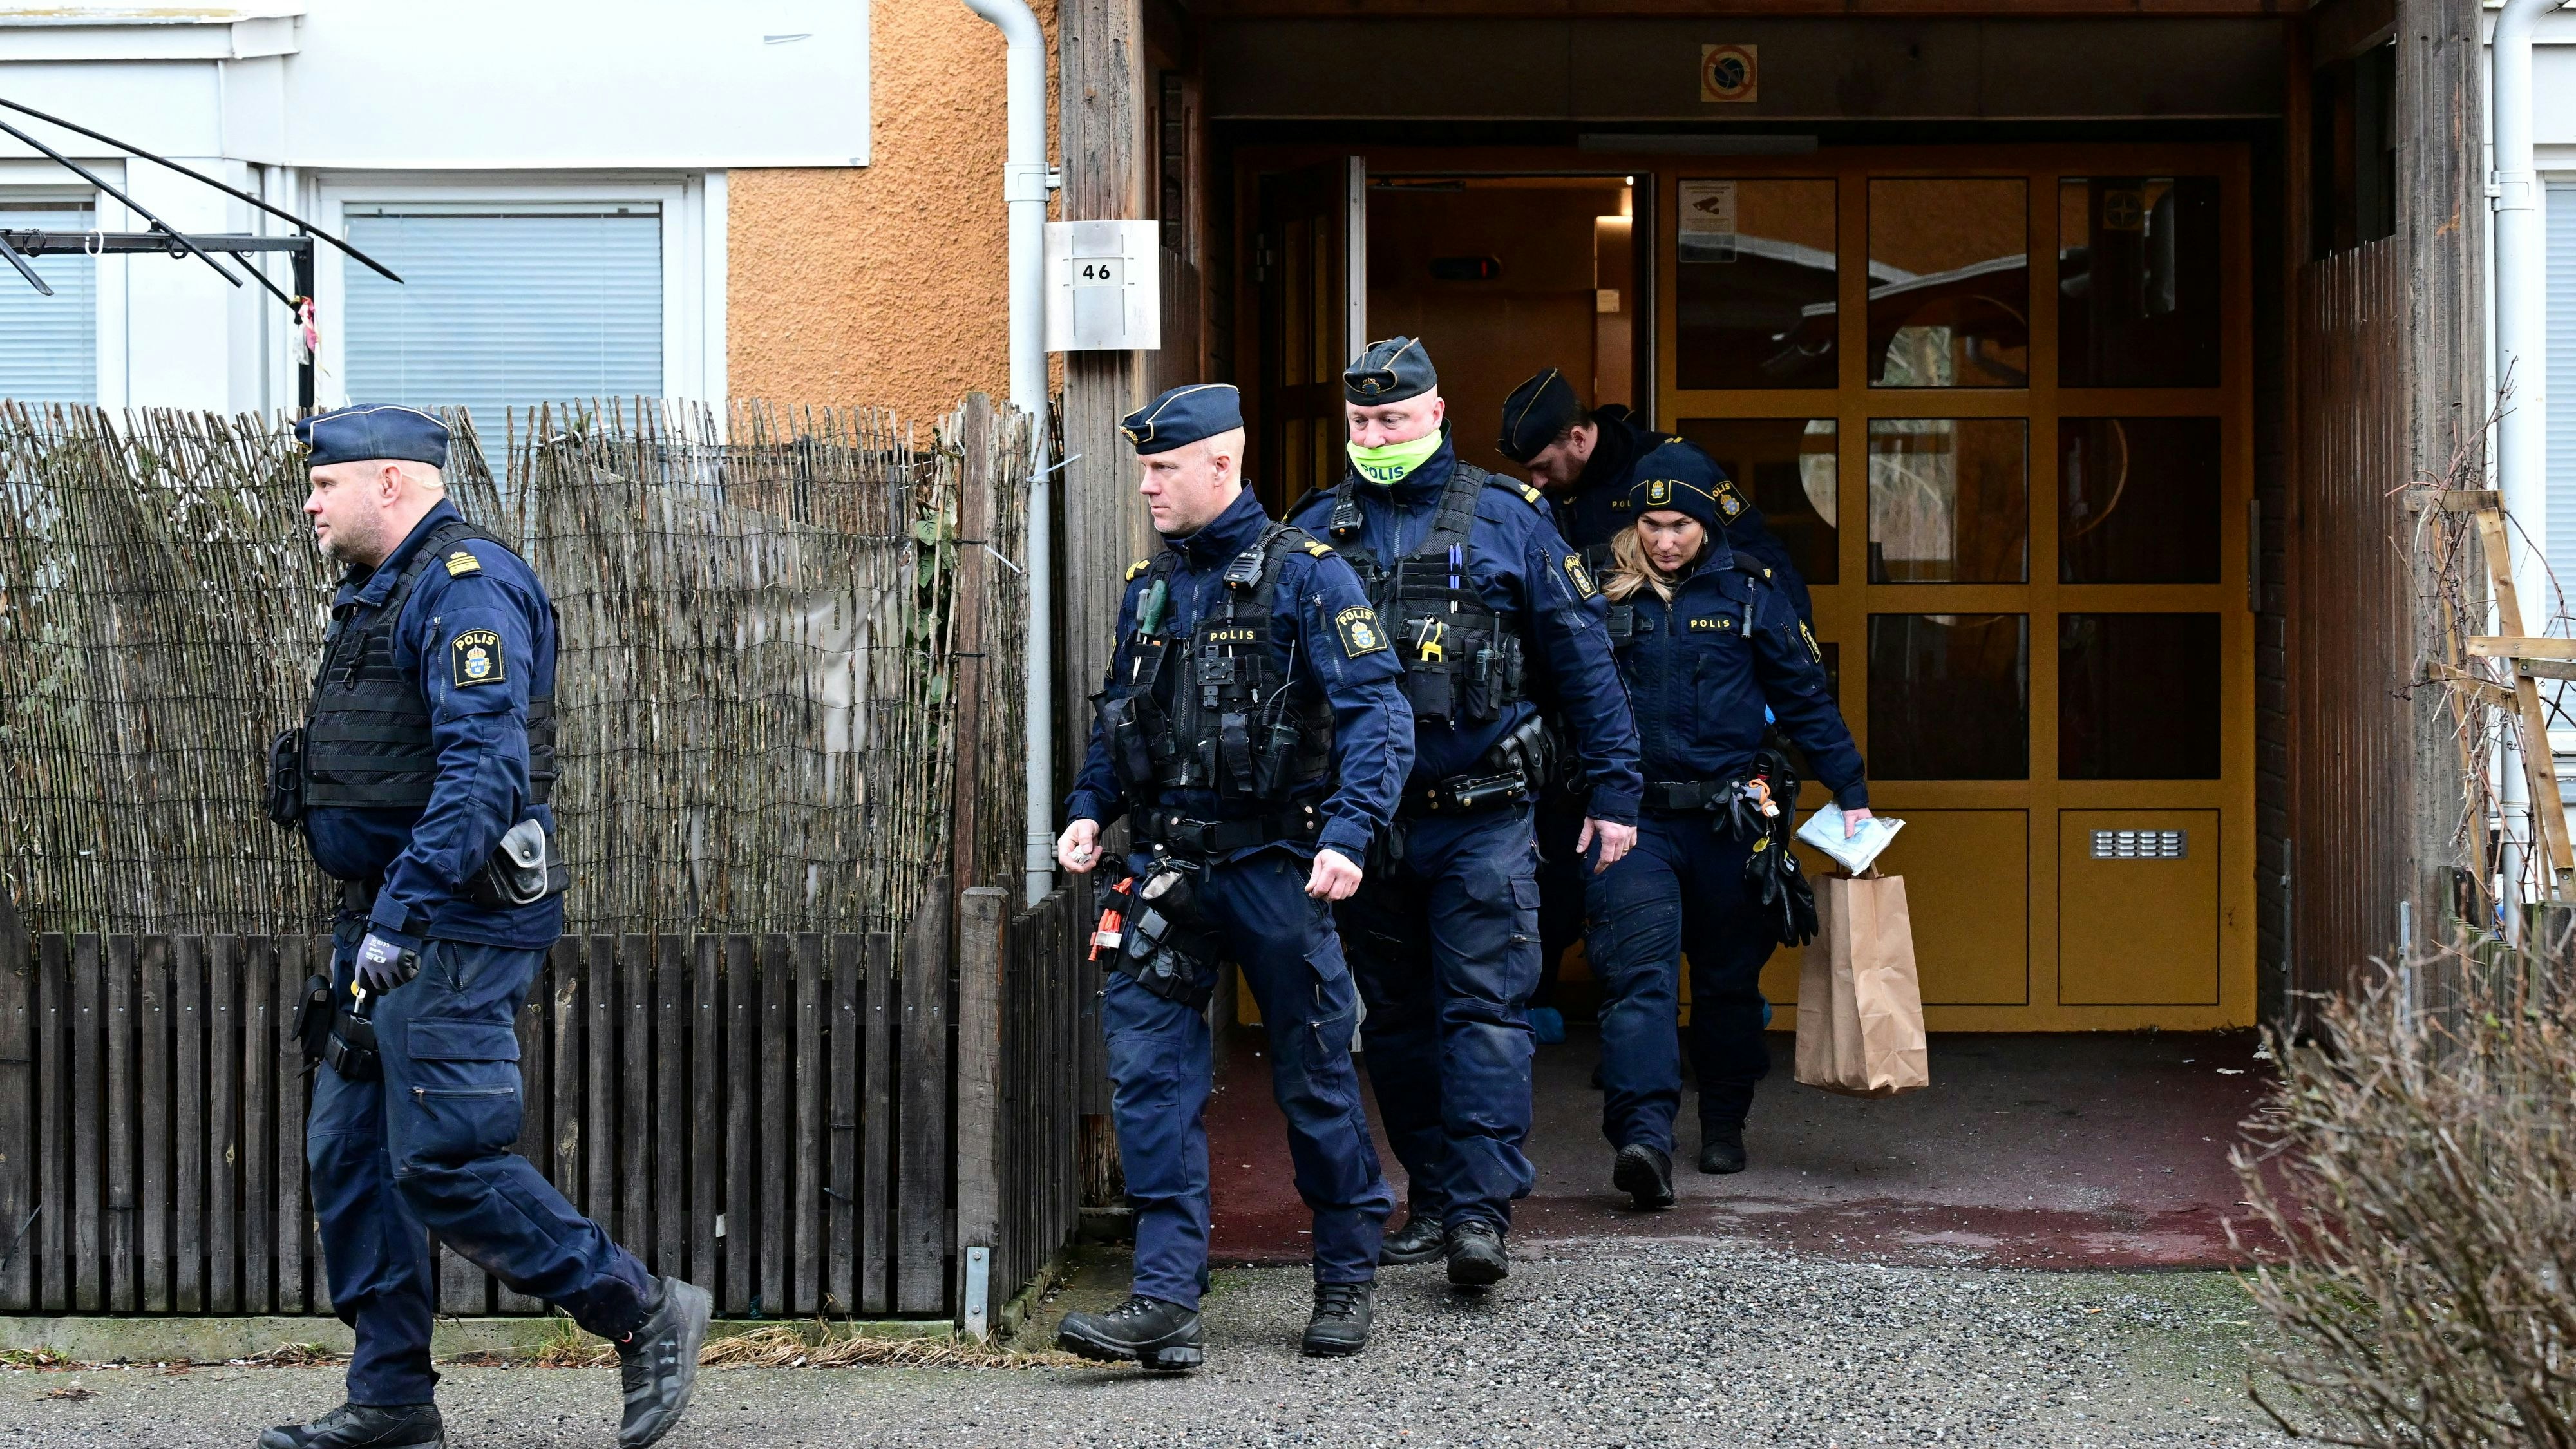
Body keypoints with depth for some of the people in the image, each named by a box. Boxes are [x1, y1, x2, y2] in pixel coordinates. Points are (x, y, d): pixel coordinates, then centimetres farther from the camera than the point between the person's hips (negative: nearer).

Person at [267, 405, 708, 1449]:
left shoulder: (465, 586, -15)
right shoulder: (381, 593, 19)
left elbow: (483, 770, -26)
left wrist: (399, 914, -31)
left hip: (453, 928, -10)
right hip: (387, 922, 10)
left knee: (442, 1164, -11)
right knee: (349, 1155, 9)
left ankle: (646, 1316, 1)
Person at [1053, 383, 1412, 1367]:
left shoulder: (1303, 576, -7)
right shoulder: (1148, 588, 12)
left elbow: (1376, 712, -13)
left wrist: (1349, 833, -25)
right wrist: (1088, 809, 6)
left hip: (1273, 866, -5)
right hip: (1168, 866, 5)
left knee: (1313, 1074, 6)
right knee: (1149, 1071, -5)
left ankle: (1348, 1279, 23)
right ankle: (1168, 1299, -5)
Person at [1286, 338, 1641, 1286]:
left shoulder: (1505, 520, 1)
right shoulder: (1317, 531, 7)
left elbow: (1581, 655, 3)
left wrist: (1613, 788, 0)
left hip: (1480, 821, -3)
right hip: (1366, 818, 3)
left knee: (1484, 1012, -9)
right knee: (1395, 1020, 10)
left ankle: (1481, 1212, -11)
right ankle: (1432, 1201, 20)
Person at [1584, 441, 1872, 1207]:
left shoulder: (1748, 591, 3)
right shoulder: (1603, 592, 3)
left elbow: (1806, 697, 8)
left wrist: (1851, 793, 5)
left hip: (1729, 819, 1)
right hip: (1633, 818, -1)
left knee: (1730, 977, 12)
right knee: (1638, 971, -16)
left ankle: (1724, 1123, 30)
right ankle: (1644, 1137, -26)